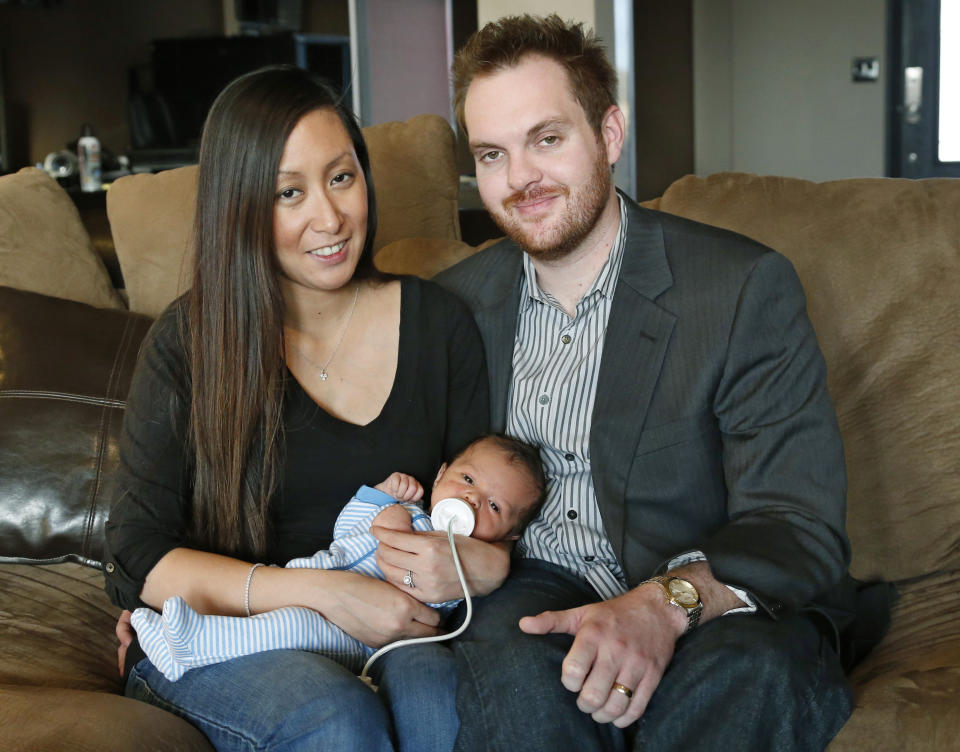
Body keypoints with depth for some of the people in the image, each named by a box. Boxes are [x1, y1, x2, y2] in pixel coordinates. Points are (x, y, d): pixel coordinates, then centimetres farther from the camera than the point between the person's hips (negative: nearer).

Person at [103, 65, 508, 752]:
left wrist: (487, 562, -17)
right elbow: (136, 560, -7)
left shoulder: (438, 325, 3)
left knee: (437, 696, -32)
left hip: (391, 626, 2)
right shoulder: (190, 342, -4)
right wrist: (322, 592, -20)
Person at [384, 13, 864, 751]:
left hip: (717, 603, -1)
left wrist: (668, 602, -34)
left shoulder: (746, 288, -9)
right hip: (536, 583, 2)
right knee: (517, 670, -33)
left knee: (749, 675, -36)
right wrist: (410, 536, -10)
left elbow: (801, 527, -14)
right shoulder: (458, 302, 7)